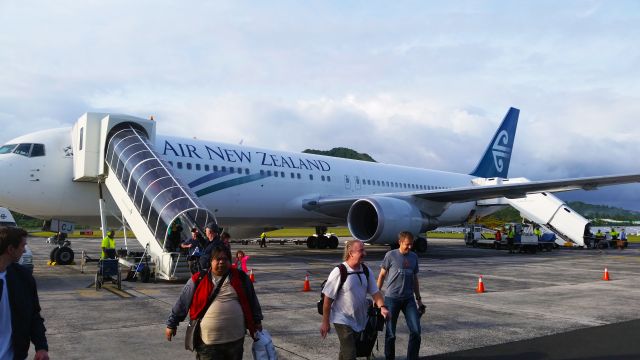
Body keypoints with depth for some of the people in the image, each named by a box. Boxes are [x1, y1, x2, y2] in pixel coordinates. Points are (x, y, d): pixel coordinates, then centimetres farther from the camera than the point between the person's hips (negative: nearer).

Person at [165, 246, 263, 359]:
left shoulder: (240, 278, 4)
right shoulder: (198, 280, -1)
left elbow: (252, 300, 14)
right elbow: (182, 303, 5)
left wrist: (257, 321, 19)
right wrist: (171, 324, 9)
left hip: (236, 339, 2)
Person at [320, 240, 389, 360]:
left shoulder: (366, 271, -1)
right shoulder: (339, 272, -19)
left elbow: (375, 291, 4)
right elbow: (328, 299, -15)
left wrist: (382, 307, -16)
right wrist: (325, 322, -11)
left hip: (359, 320, 6)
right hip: (342, 320, -6)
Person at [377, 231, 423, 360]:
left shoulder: (414, 257, 8)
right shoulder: (390, 255, -5)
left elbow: (415, 279, 15)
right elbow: (382, 275, 1)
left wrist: (419, 299, 15)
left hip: (409, 299, 3)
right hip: (392, 298, -3)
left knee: (416, 331, -4)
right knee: (390, 333, 5)